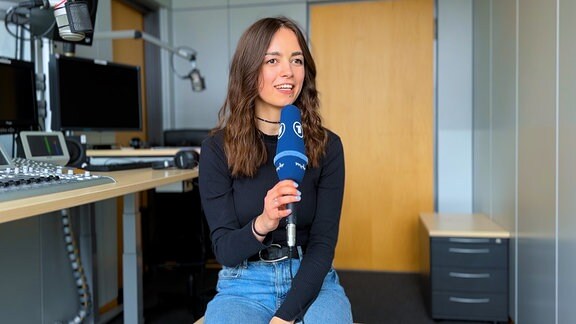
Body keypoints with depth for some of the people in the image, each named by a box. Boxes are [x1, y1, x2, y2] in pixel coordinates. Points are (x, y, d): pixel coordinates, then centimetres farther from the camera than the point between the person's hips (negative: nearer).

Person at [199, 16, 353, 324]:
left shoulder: (327, 146, -5)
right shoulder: (217, 148, -7)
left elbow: (323, 243, -7)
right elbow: (224, 250, -8)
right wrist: (261, 224, -29)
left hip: (312, 282, 1)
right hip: (243, 286, -1)